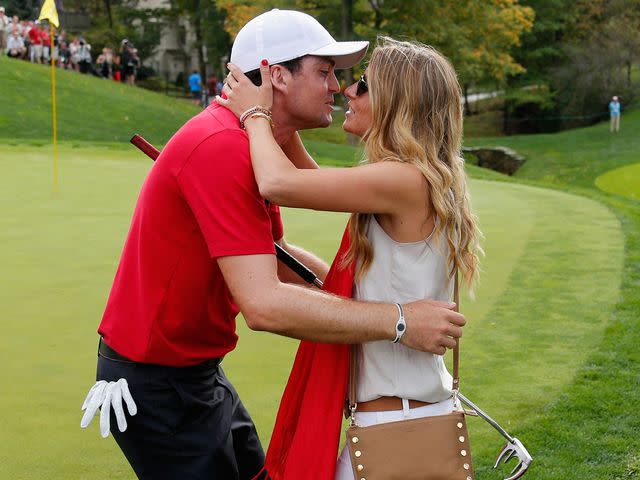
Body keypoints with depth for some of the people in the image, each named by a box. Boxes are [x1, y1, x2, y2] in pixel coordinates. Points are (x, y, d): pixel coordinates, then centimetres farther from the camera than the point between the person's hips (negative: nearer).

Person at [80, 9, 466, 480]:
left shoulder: (255, 146, 6)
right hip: (155, 384, -10)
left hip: (197, 368, 10)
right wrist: (397, 321, -30)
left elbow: (275, 255, 18)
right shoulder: (223, 148, -27)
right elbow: (264, 304, -34)